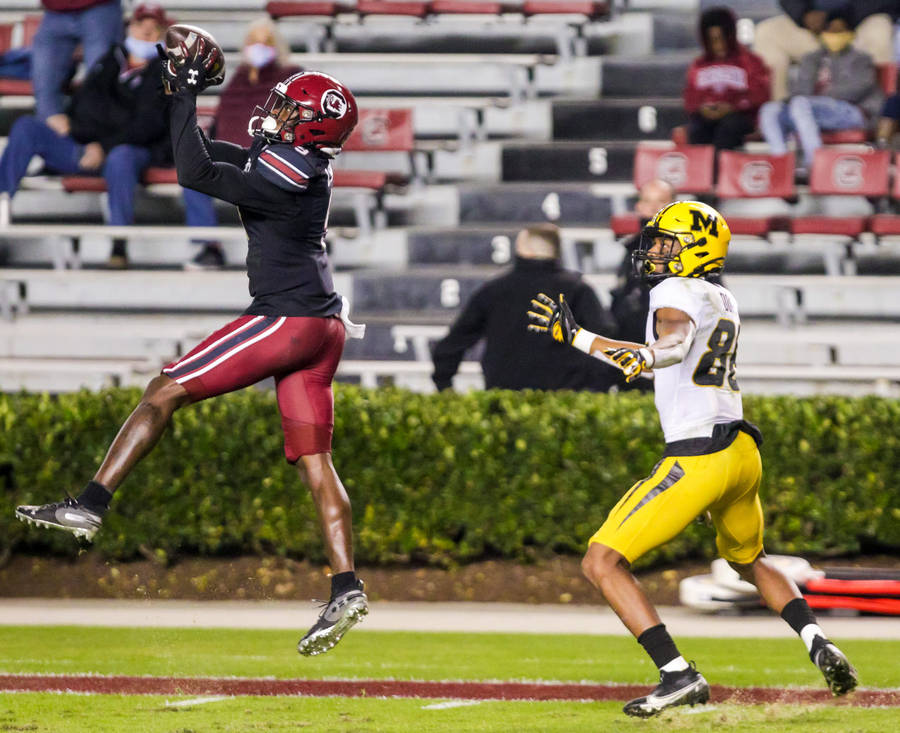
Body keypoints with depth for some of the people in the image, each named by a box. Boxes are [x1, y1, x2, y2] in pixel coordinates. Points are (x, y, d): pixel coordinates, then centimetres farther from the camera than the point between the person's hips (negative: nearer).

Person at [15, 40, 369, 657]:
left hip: (288, 321, -10)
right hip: (323, 327, 10)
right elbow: (210, 155, 22)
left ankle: (91, 505, -5)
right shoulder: (303, 164, 11)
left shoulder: (288, 175, -17)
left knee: (166, 392, -4)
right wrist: (182, 93, 13)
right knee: (314, 462, 7)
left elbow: (195, 173, -20)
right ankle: (347, 588, 2)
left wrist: (188, 94, -13)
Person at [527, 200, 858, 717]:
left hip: (698, 458, -9)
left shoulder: (676, 293, -7)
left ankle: (679, 675, -15)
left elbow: (674, 345, -31)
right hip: (742, 453, 9)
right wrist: (573, 335, 36)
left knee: (602, 564, -5)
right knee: (750, 561, 32)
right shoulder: (723, 302, 19)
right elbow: (651, 363, 30)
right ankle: (819, 643, 10)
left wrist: (641, 355, -53)